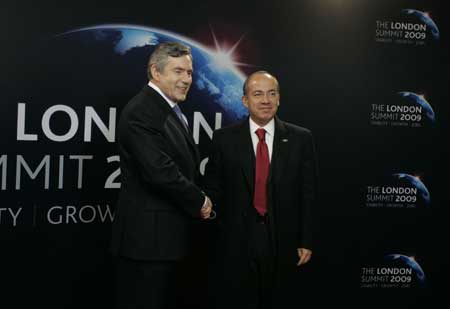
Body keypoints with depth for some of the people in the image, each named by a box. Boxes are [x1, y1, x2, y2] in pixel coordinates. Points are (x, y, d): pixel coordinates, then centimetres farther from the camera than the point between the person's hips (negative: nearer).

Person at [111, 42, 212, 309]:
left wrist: (200, 202, 1)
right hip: (149, 238, -10)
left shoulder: (171, 111, 15)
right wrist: (200, 202, -11)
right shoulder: (141, 112, -16)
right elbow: (160, 173, -25)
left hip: (169, 237, 10)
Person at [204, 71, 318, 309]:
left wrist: (306, 241, -1)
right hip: (235, 244, -1)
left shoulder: (300, 139, 1)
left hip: (283, 243, 1)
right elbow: (213, 188, 3)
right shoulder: (224, 138, 0)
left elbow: (308, 194, 1)